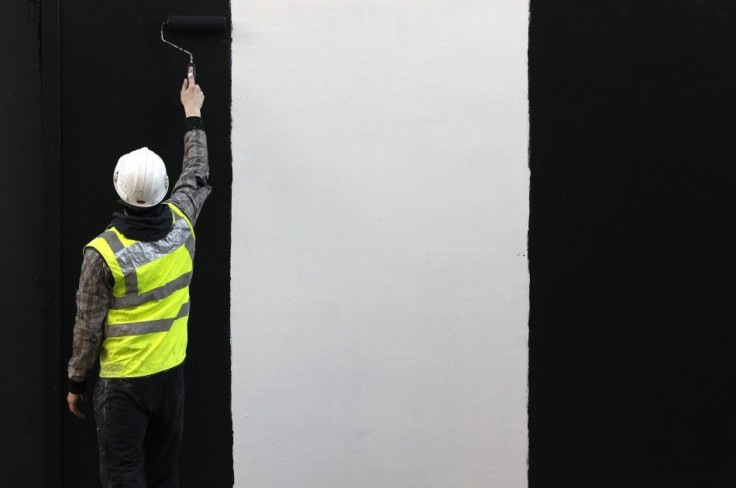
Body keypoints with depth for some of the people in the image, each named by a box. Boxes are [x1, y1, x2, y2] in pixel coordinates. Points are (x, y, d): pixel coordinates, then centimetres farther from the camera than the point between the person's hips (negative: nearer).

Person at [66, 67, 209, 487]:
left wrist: (77, 382, 4)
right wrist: (193, 115, 28)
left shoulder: (103, 252, -17)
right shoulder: (180, 224, -6)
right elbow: (197, 177, 15)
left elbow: (89, 327, -11)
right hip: (171, 374, 5)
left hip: (124, 382, -5)